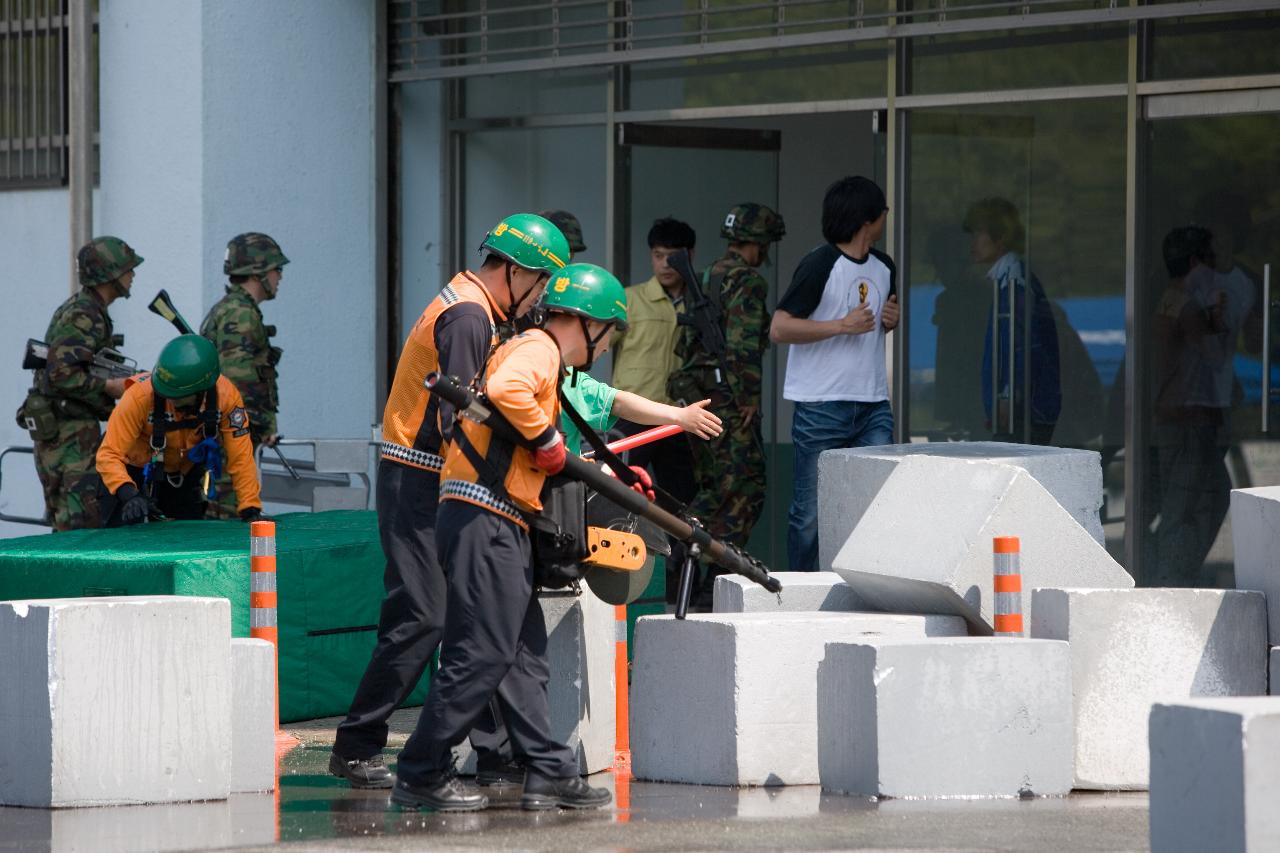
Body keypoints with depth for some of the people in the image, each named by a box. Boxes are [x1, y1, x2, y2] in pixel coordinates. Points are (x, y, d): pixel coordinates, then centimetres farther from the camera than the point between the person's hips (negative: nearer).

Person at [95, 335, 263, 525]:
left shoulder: (224, 395, -30)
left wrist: (250, 510, -23)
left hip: (186, 473, 3)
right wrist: (128, 494, -53)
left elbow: (241, 457, -20)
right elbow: (109, 455, -37)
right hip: (137, 471, -3)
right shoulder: (141, 396, -37)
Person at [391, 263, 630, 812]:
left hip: (503, 529, 11)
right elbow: (504, 390, -30)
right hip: (482, 520, -11)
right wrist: (546, 438, -18)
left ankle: (548, 773, 12)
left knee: (525, 654, 10)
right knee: (482, 654, -10)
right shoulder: (538, 349, -7)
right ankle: (421, 776, -5)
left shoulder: (542, 357, 25)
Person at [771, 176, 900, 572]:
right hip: (822, 406, -6)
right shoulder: (820, 265, -10)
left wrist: (890, 320, 8)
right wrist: (842, 325, -19)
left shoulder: (883, 267, 14)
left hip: (873, 405, 6)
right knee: (811, 512, 0)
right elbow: (779, 328, -15)